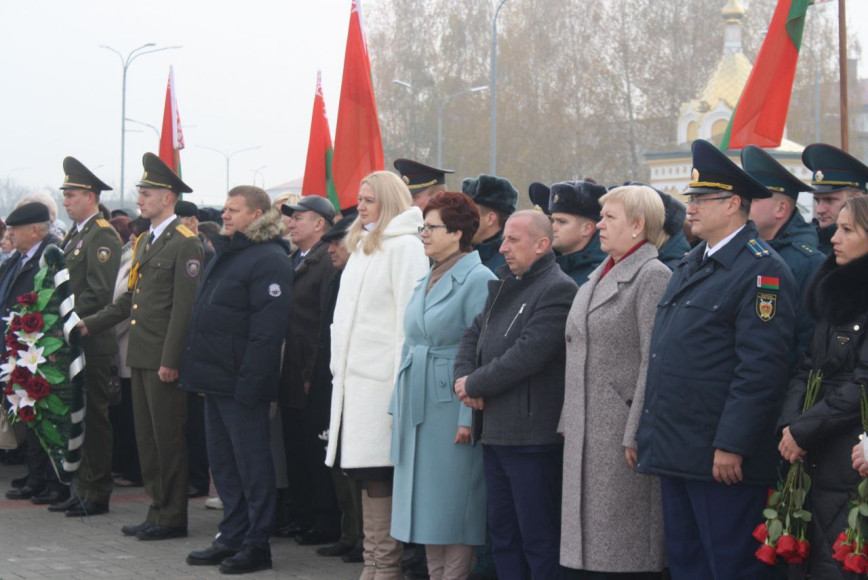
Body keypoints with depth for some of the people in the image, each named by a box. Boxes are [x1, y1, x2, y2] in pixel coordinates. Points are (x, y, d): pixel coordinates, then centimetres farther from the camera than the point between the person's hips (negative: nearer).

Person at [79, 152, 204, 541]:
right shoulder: (144, 242, 16)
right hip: (140, 356, 9)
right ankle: (157, 512, 19)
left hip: (163, 360, -9)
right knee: (146, 437, 12)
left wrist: (170, 360, -19)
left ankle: (173, 518, 6)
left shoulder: (185, 244, -11)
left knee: (168, 439, -2)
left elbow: (184, 307, -16)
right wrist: (90, 324, 14)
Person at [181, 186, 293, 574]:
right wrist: (197, 372, 15)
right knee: (223, 461, 14)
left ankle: (257, 545, 6)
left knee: (252, 462, -1)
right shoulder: (226, 254, 16)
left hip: (240, 382, -10)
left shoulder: (269, 260, -14)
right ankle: (232, 537, 23)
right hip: (215, 380, 10)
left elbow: (268, 330, -20)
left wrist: (249, 382, -23)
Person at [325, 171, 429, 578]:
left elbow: (408, 318, -14)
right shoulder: (362, 246, 19)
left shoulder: (405, 247, -8)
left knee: (377, 476, -8)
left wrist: (402, 388, -17)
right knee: (363, 474, 9)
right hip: (353, 376, 9)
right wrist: (339, 369, 18)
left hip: (380, 378, -9)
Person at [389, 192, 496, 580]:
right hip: (416, 406, 8)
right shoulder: (426, 281, 15)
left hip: (450, 409, -8)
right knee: (426, 505, 10)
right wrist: (399, 405, 15)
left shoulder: (478, 280, -10)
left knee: (452, 505, -3)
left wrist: (468, 416, -19)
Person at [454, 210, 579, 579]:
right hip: (495, 432, 9)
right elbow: (473, 336, 18)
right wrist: (464, 378, -2)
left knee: (539, 539, -4)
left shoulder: (558, 290, -13)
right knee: (502, 535, 15)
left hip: (532, 435, -9)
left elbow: (526, 355, -20)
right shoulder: (503, 287, 17)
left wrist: (474, 385, -11)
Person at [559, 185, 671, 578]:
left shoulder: (653, 276, -10)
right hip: (585, 434, 9)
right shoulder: (596, 277, 17)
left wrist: (636, 435, -18)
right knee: (585, 545, 9)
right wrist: (569, 423, 16)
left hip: (621, 430, -9)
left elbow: (655, 362, -15)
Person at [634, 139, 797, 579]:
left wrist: (731, 445, -22)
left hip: (722, 459, -9)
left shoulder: (762, 270, -12)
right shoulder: (688, 267, 17)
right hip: (675, 454, 9)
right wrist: (649, 435, 18)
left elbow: (761, 368, -19)